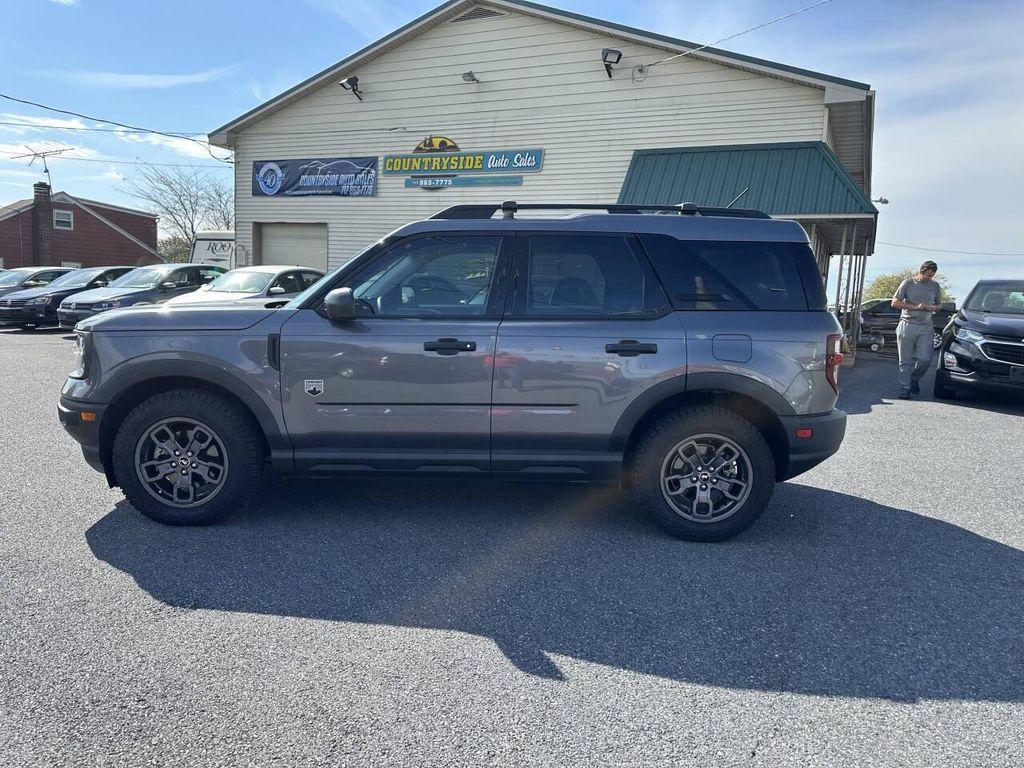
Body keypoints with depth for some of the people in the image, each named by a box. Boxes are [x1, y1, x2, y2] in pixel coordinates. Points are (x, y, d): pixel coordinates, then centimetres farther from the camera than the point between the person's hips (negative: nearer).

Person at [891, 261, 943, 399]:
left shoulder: (935, 286, 12)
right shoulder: (908, 283, 1)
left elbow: (939, 305, 23)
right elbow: (894, 303, -3)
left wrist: (935, 307, -2)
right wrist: (915, 307, -12)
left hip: (926, 328, 3)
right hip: (907, 325, -3)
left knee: (925, 358, -7)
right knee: (906, 361, 0)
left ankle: (914, 378, 20)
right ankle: (905, 388, 7)